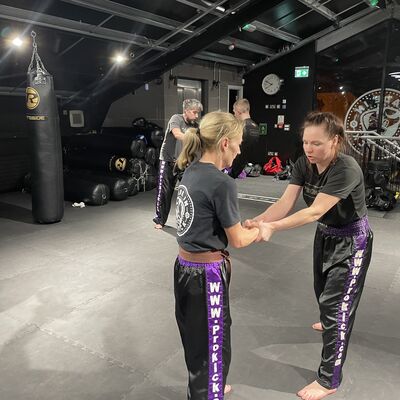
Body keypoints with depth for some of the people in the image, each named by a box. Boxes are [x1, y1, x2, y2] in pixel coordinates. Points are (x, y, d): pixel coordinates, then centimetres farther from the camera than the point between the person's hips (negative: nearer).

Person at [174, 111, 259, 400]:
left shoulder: (191, 171, 2)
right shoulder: (222, 183, -22)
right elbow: (238, 240, -12)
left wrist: (243, 224, 7)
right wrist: (260, 230, 6)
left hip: (185, 267, 9)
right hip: (207, 275, -9)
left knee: (196, 336, 26)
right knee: (212, 342, 12)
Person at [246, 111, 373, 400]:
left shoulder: (346, 169, -33)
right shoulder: (304, 164, -14)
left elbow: (315, 211, -39)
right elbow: (285, 202, -22)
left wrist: (272, 227, -48)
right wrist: (257, 222, -39)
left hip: (352, 241, -7)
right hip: (325, 235, 7)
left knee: (336, 302, -4)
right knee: (323, 291, 27)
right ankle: (331, 324, 61)